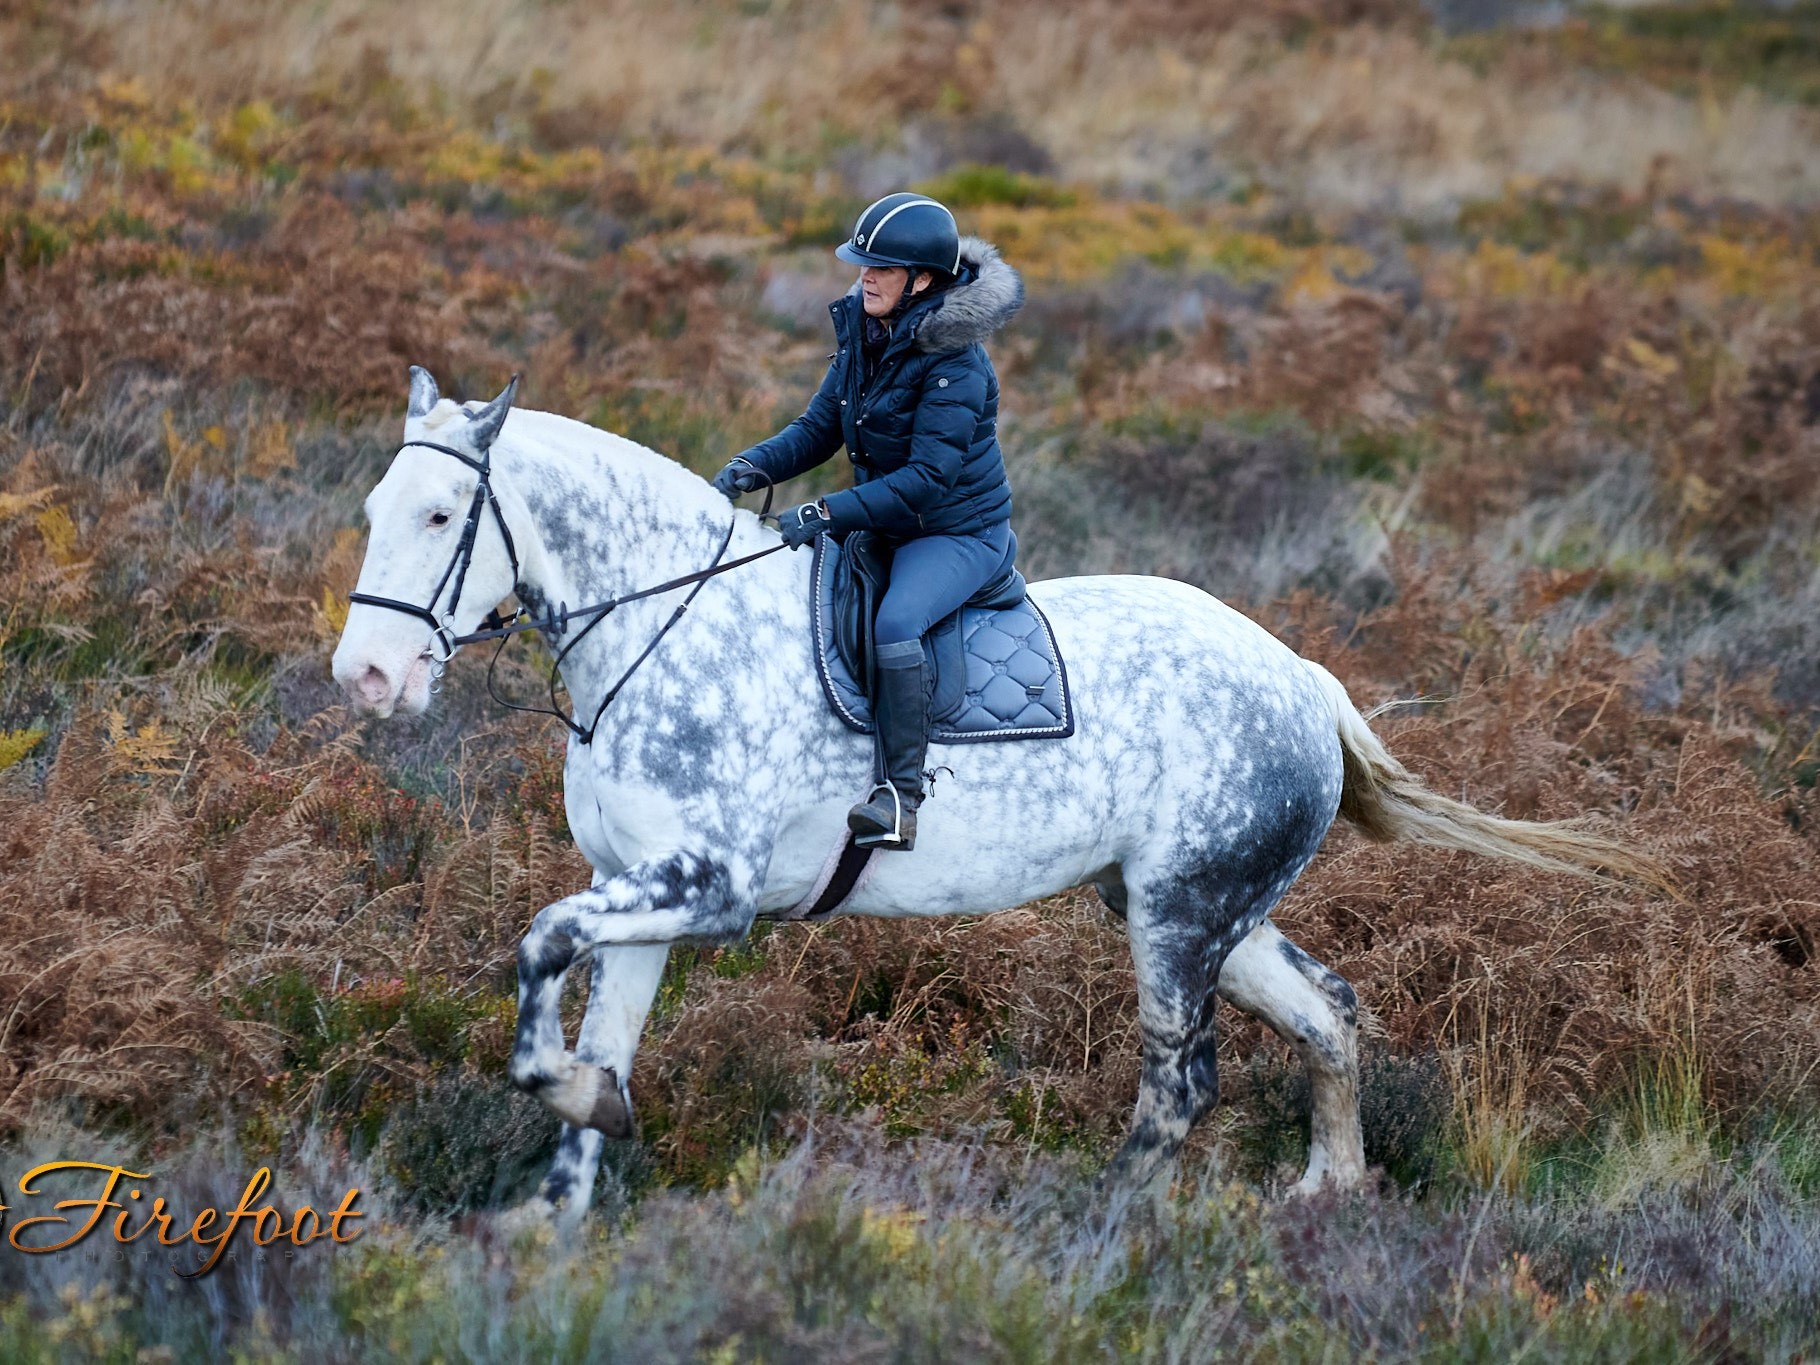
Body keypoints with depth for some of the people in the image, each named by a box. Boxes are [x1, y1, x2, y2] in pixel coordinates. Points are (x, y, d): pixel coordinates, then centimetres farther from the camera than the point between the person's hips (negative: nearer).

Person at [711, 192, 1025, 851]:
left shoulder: (954, 363, -24)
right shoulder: (863, 333, 1)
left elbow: (926, 479, -27)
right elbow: (820, 427, 7)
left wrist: (827, 513, -32)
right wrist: (753, 467, -11)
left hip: (960, 531, -9)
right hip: (885, 523, 9)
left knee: (895, 622, -34)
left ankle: (901, 795, -30)